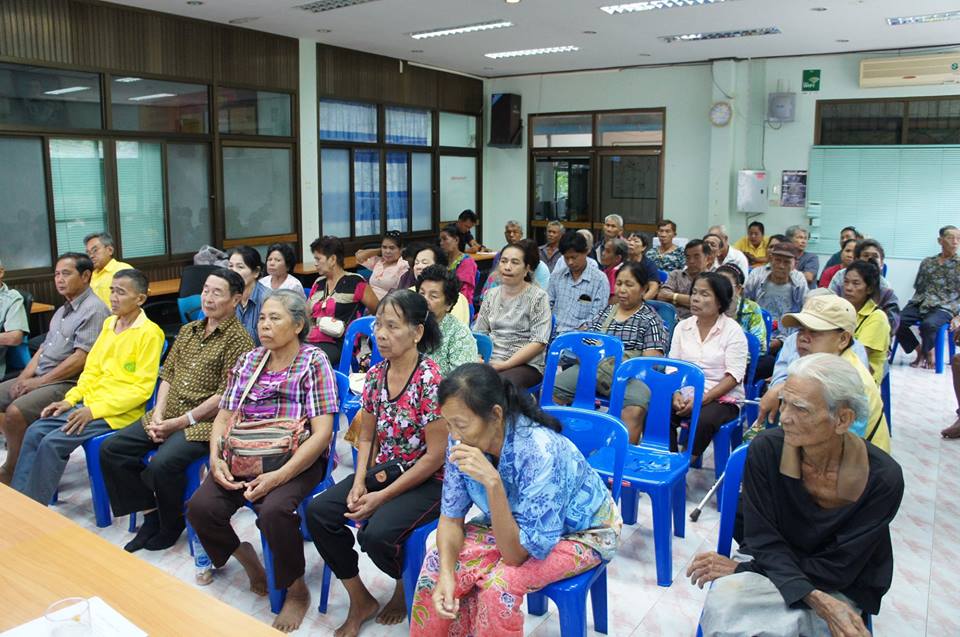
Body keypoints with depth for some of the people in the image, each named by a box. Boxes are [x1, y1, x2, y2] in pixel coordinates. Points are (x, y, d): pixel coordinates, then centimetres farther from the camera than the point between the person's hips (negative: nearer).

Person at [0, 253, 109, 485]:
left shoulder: (94, 310, -14)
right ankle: (19, 455, 10)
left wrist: (39, 381, -17)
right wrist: (24, 376, 1)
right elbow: (45, 347, 18)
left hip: (68, 384, -10)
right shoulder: (63, 310, 17)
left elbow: (81, 358, -20)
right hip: (40, 378, 10)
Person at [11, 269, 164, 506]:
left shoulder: (149, 332, -13)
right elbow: (92, 370, 16)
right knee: (35, 432, -4)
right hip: (90, 404, 8)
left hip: (120, 412, -8)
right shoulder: (109, 323, 12)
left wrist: (95, 410, -19)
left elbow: (142, 388, -16)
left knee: (53, 442, -18)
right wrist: (70, 399, 1)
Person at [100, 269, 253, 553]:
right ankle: (151, 514, 6)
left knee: (162, 464, -29)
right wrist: (158, 415, -3)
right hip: (168, 416, 8)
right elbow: (167, 376, 14)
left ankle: (172, 526, 0)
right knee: (111, 449, -5)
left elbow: (224, 396, -14)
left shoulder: (238, 339, -9)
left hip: (205, 422, -8)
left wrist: (179, 422, -14)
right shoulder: (188, 330, 15)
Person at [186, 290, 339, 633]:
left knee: (274, 510, -32)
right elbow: (224, 416, 12)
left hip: (296, 460, -5)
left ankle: (296, 589, -3)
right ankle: (246, 558, 13)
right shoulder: (247, 362, 12)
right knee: (200, 507, -18)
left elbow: (322, 433, -14)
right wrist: (216, 458, -9)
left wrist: (278, 476, -22)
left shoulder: (314, 362, -6)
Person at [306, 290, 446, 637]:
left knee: (376, 533, -29)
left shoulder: (430, 380, -19)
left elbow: (436, 456, -19)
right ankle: (361, 601, 7)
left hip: (427, 481, -7)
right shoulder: (375, 375, 1)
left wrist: (382, 497, -19)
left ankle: (405, 586, 10)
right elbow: (367, 438, 11)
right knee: (318, 511, -11)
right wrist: (359, 483, -7)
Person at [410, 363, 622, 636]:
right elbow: (451, 515, -8)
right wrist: (446, 574, -25)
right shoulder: (463, 440, -20)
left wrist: (492, 482, -46)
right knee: (437, 564, -15)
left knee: (500, 584, -29)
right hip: (514, 522, 5)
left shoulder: (541, 452, -38)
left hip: (581, 531, -5)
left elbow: (516, 554, -33)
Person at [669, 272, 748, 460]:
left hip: (722, 398, -3)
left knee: (703, 420, -35)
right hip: (685, 395, 4)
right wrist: (676, 394, -12)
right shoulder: (682, 327, 11)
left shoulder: (733, 330, -3)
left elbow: (734, 376, -10)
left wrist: (702, 400, -20)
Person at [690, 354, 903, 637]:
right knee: (724, 600, -30)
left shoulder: (883, 478, -20)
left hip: (840, 590, -2)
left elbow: (838, 568, -14)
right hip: (768, 567, 2)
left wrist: (742, 568, -16)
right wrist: (816, 600, -29)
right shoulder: (766, 449, -17)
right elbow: (764, 541, -12)